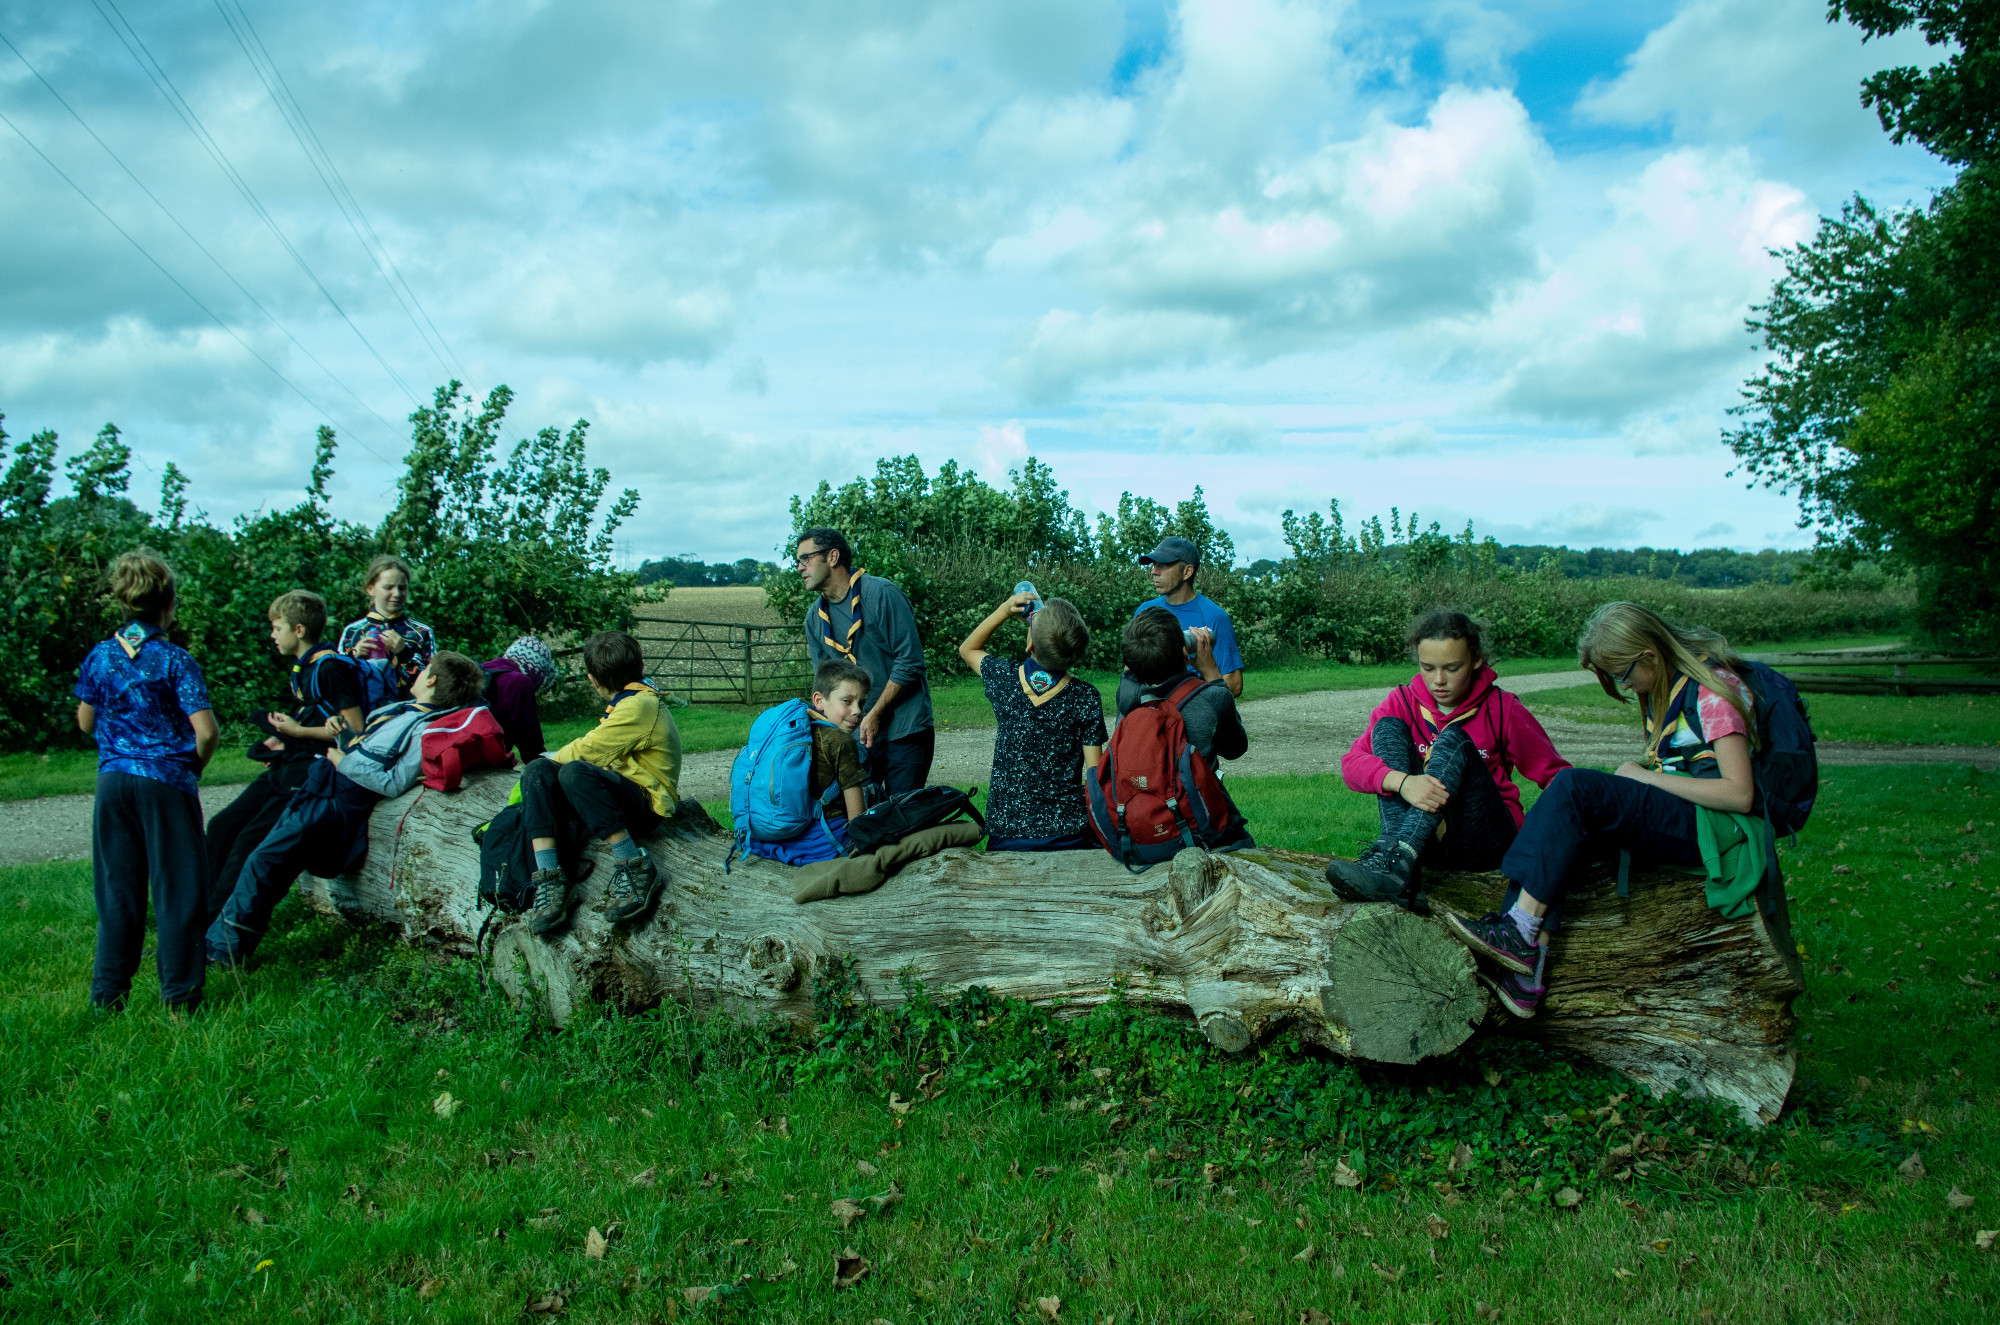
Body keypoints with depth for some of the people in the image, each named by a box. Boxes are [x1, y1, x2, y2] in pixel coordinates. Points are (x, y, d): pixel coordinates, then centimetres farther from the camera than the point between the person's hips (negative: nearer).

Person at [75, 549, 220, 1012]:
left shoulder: (99, 656, 4)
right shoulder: (175, 661, -9)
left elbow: (85, 723, 15)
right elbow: (207, 732, -15)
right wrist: (194, 765, 3)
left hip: (113, 780, 5)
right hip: (166, 782, -5)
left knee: (117, 887, 13)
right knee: (176, 886, 3)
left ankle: (109, 990, 18)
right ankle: (179, 991, 7)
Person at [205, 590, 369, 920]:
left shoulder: (329, 667, -14)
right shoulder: (302, 667, 16)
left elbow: (354, 728, -18)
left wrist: (298, 732, -12)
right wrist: (282, 739, 10)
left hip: (314, 769, -10)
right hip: (287, 766, 10)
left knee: (251, 839, -16)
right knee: (222, 826, 2)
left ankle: (212, 922, -9)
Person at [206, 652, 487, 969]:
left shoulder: (425, 729, -15)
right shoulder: (399, 710, 13)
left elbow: (393, 784, -20)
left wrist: (344, 762, -13)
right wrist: (343, 733, 3)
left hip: (341, 801, -9)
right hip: (318, 785, 9)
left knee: (264, 861, -12)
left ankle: (224, 950, -2)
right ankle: (216, 934, 18)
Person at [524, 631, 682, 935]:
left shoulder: (639, 706, -12)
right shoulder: (635, 700, 20)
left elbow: (587, 750, -12)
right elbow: (602, 753, 24)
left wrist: (556, 760, 7)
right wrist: (548, 764, 25)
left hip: (645, 806, -10)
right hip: (620, 796, 10)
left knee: (575, 772, -35)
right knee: (537, 771, -9)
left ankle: (636, 869, -28)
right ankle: (549, 880, -25)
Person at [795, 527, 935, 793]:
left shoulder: (880, 593, -10)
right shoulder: (815, 617, 9)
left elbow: (910, 661, -13)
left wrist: (875, 715, -14)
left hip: (905, 730, -5)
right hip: (855, 734, 5)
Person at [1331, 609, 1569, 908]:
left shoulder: (1502, 709, -1)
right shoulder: (1403, 703, 2)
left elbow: (1556, 775, 1)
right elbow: (1351, 763, -12)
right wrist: (1402, 781, -32)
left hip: (1484, 841, -2)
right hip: (1427, 840, 2)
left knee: (1453, 739, -25)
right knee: (1388, 726, -13)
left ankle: (1395, 861, -46)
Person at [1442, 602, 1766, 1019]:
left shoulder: (1714, 688, -11)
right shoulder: (1663, 688, 15)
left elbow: (1739, 793, -18)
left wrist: (1647, 777, -12)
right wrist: (1636, 775, 0)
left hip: (1718, 828, -9)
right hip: (1675, 817, 9)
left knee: (1574, 788, -25)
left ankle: (1519, 934, -28)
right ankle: (1526, 970, -29)